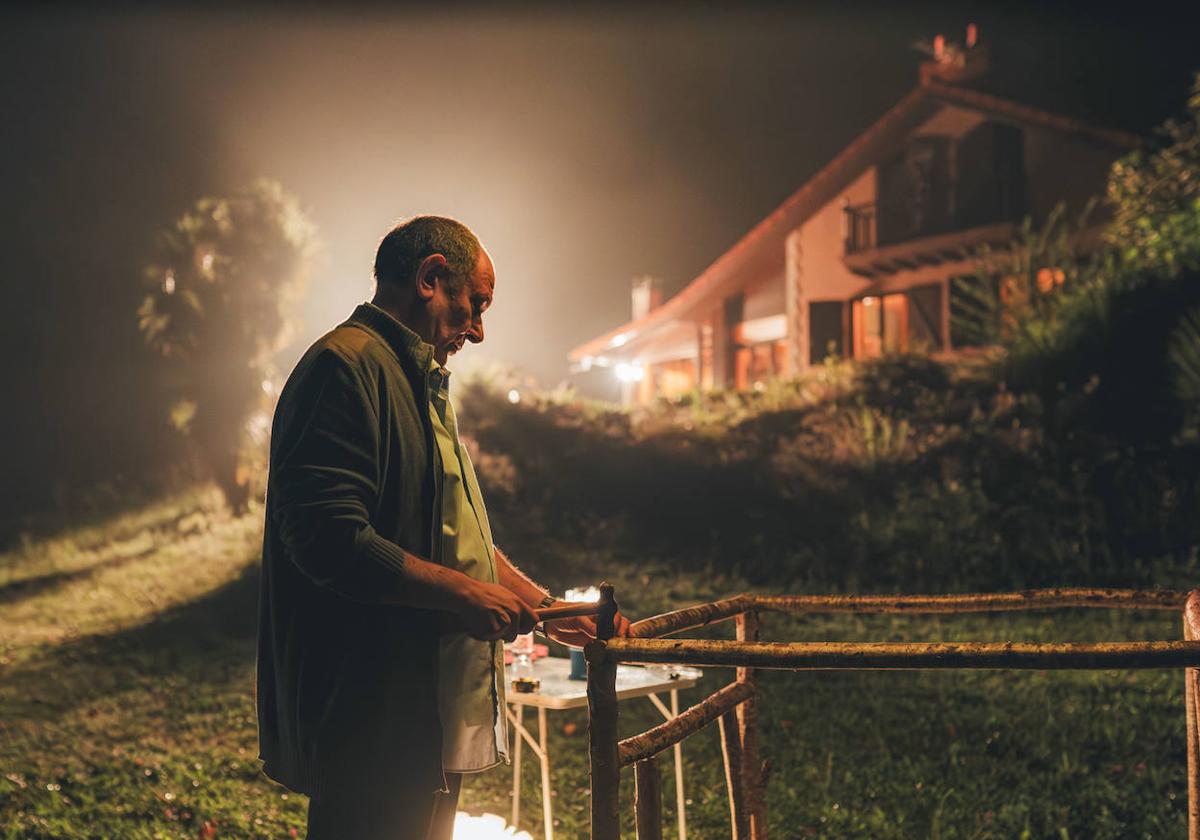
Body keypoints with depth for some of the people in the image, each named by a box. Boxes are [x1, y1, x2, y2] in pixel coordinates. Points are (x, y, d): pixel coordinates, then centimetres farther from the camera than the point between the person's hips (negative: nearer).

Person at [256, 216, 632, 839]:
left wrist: (551, 611, 17)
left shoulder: (418, 381, 21)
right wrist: (464, 594, -21)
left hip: (426, 709, 10)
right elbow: (328, 538, -25)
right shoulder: (347, 365, -14)